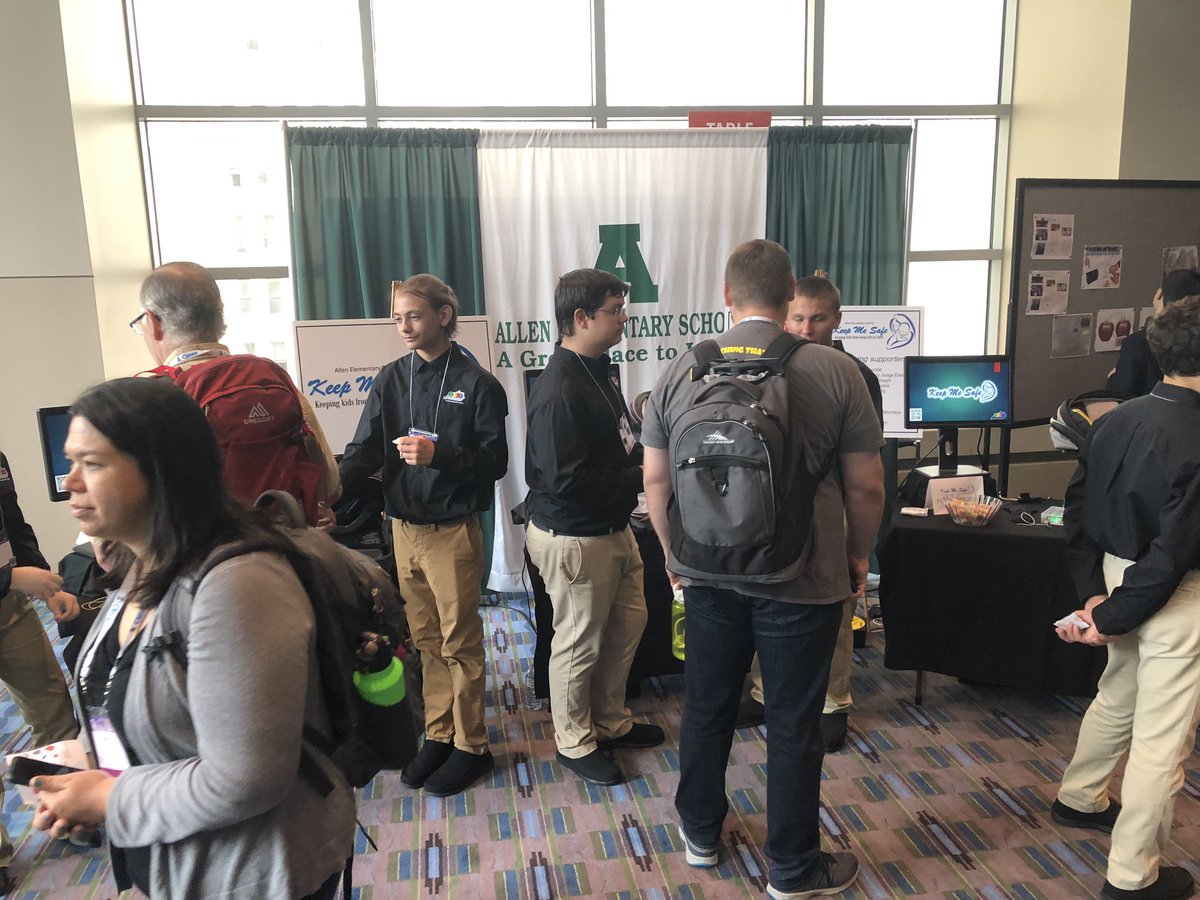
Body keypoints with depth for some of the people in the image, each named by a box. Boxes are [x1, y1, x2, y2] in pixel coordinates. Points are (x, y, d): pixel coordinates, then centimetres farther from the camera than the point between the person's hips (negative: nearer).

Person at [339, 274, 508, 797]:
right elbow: (363, 452, 1)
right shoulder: (391, 380, 6)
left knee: (459, 641, 4)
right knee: (425, 639, 14)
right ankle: (438, 735, 28)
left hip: (453, 531, -4)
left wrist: (439, 455, -23)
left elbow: (495, 461, -8)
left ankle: (470, 746, 18)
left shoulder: (476, 383, -6)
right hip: (404, 529, 5)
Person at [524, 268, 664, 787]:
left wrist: (644, 459, -5)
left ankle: (610, 722, 41)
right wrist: (640, 477, -20)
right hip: (575, 538, -10)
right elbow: (567, 481, -29)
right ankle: (574, 742, 30)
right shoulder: (559, 391, -25)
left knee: (628, 621, 21)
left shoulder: (596, 372, 7)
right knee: (580, 643, 8)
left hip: (612, 528, 10)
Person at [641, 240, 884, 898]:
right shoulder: (835, 371, -9)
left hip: (708, 573, 3)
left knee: (707, 707, 19)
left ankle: (700, 833, 39)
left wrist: (674, 549, 16)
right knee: (793, 723, 11)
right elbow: (866, 485, -5)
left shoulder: (681, 371, -3)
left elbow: (655, 479, 2)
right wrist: (857, 554, 12)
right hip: (802, 578, -2)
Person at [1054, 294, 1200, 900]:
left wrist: (1093, 590, 4)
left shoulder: (1117, 419, -2)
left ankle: (1079, 798, 48)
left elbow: (1076, 509, 3)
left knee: (1118, 696, 28)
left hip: (1117, 572, 8)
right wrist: (1112, 618, -14)